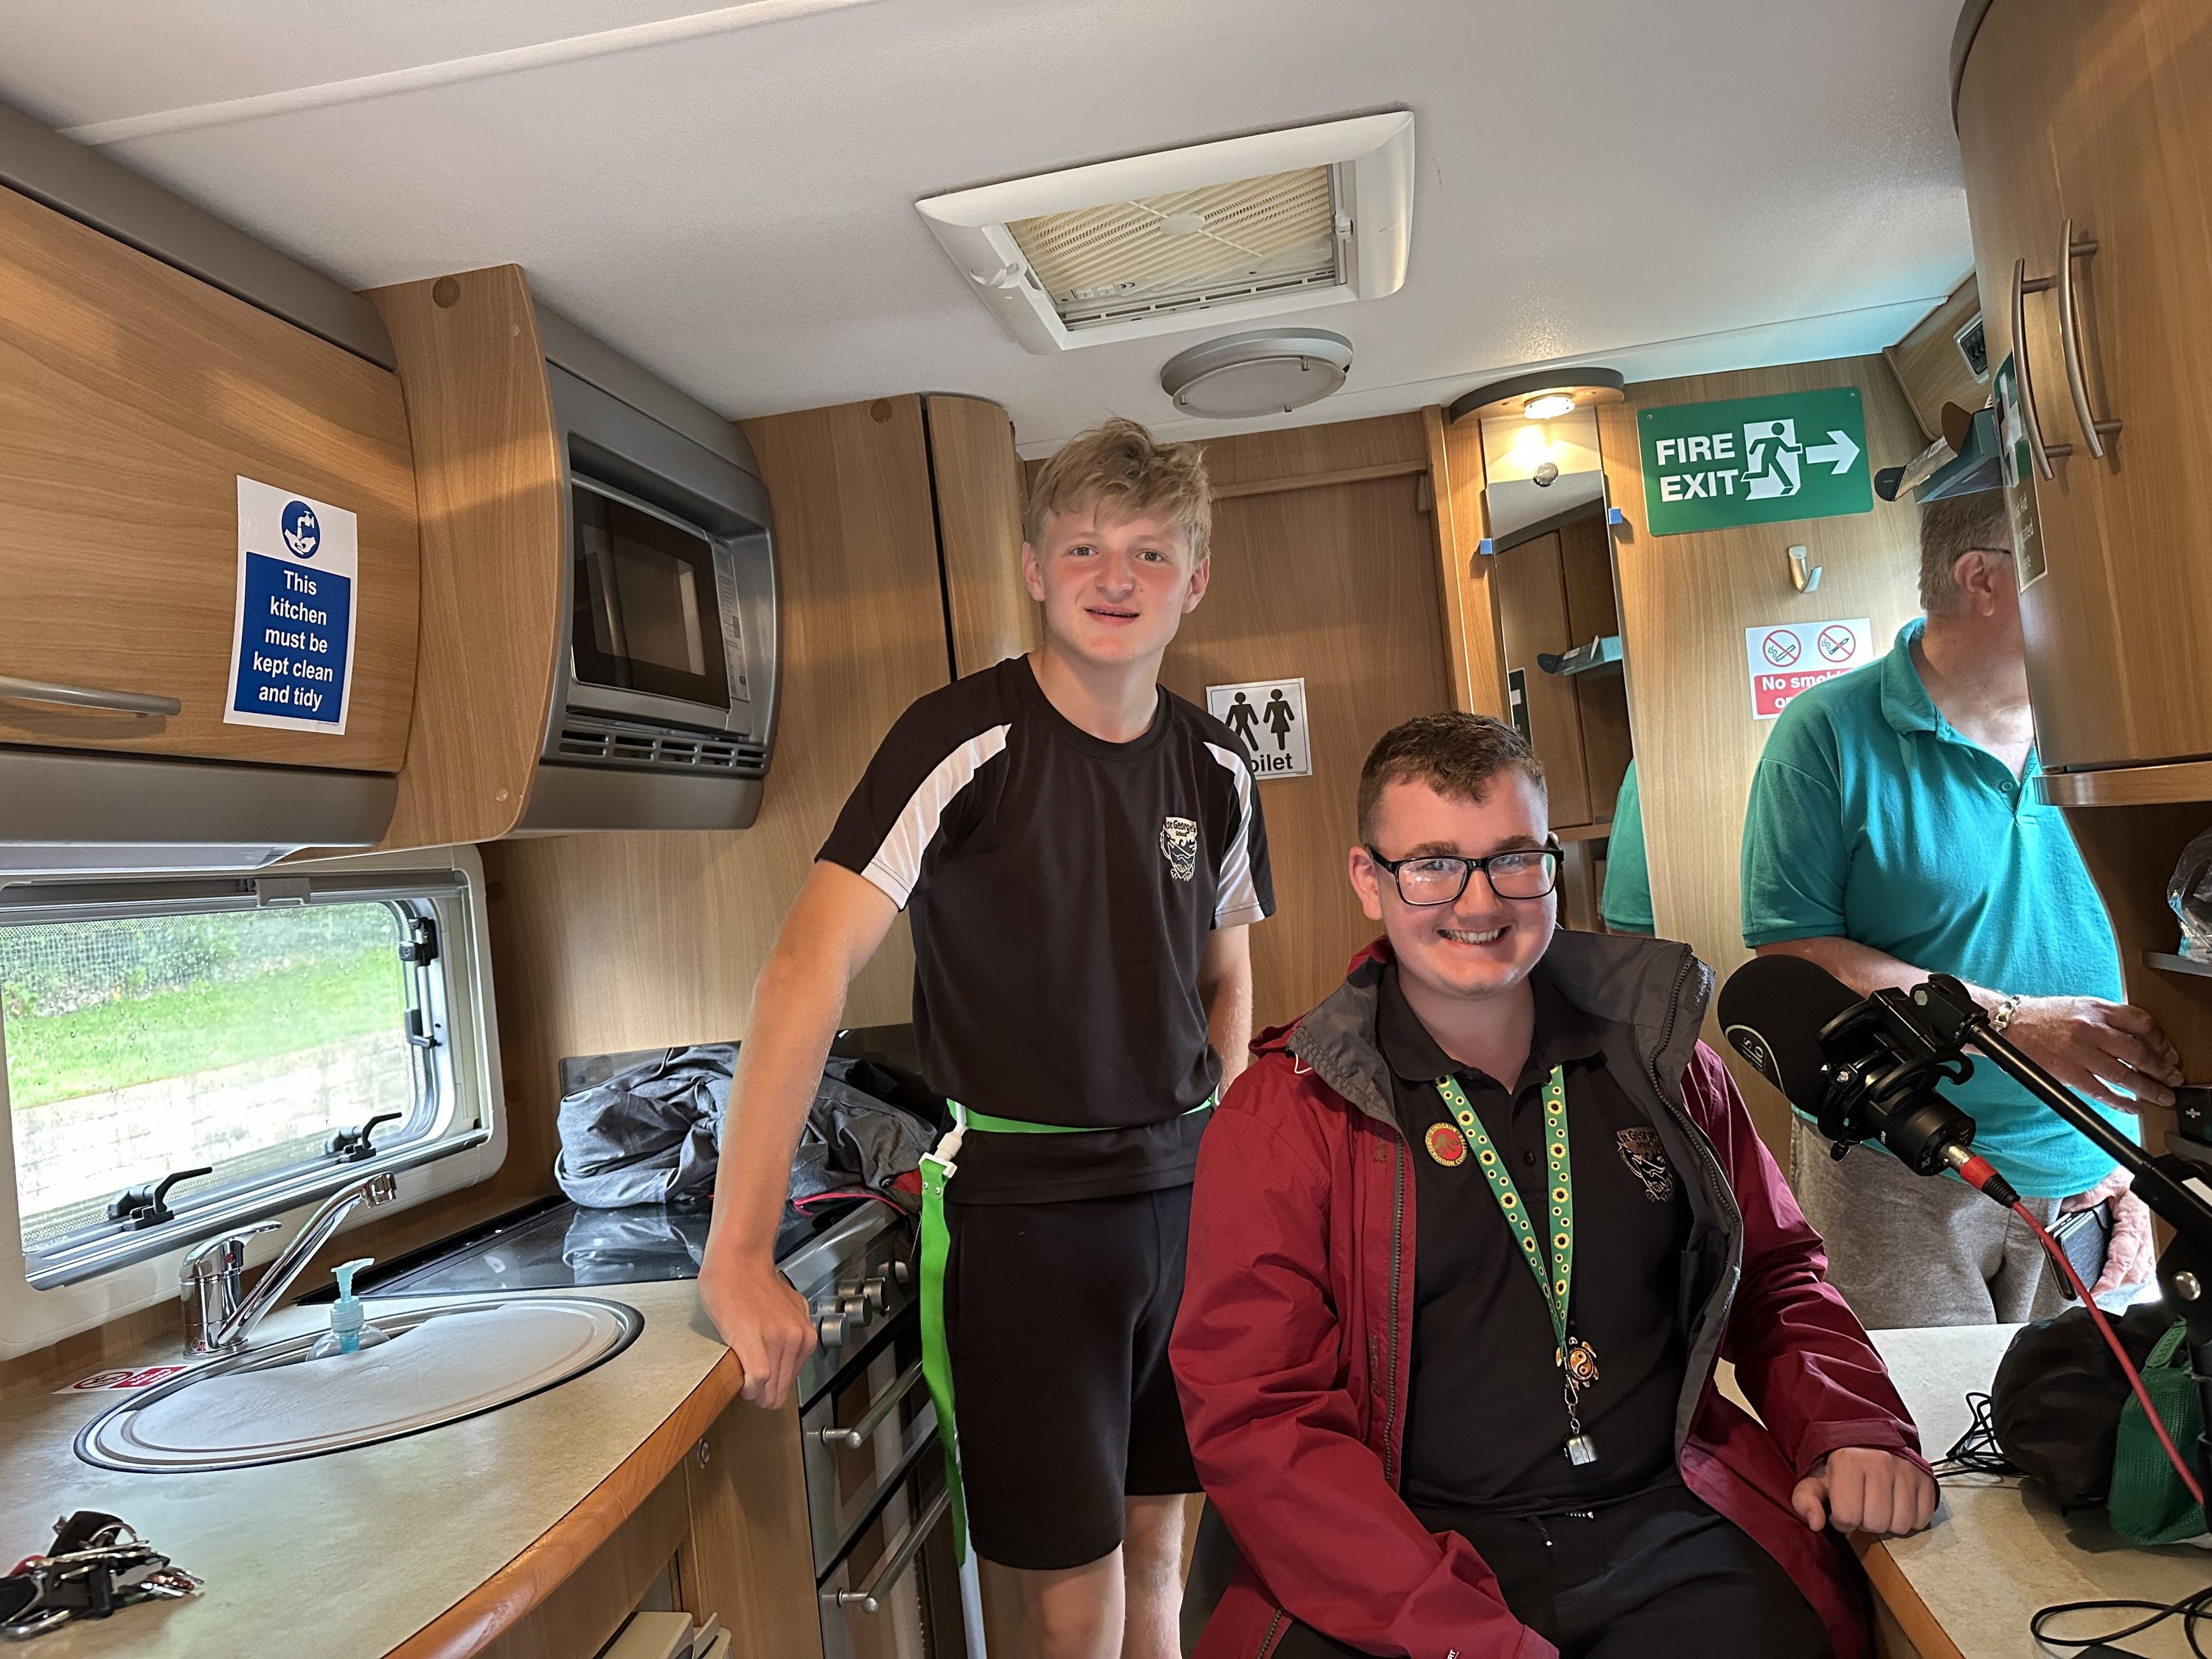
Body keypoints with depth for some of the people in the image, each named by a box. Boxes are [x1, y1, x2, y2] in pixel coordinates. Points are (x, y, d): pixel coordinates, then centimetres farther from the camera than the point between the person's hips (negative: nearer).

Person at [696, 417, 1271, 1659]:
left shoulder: (1216, 768, 2)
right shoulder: (966, 742, -15)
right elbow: (811, 969, -23)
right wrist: (740, 1255, -28)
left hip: (1180, 1194, 5)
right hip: (1021, 1199, -5)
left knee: (1158, 1532, 17)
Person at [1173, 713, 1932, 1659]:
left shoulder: (1657, 1054, 8)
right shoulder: (1283, 1117, -5)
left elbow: (1775, 1270, 20)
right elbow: (1252, 1414, -10)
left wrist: (1849, 1429, 1)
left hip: (1670, 1527, 4)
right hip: (1405, 1555, -3)